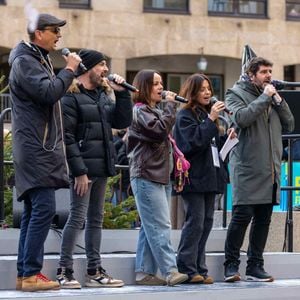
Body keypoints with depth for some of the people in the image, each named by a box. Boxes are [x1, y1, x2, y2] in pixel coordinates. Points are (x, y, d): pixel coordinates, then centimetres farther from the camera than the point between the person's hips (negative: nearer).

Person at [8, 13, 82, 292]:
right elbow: (48, 92, -22)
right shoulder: (25, 61, -9)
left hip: (40, 148, 11)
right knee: (43, 208, -14)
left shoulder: (39, 59, 22)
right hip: (35, 148, -11)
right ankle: (31, 274, -14)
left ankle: (24, 273, 11)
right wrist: (69, 69, -12)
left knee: (33, 211, 9)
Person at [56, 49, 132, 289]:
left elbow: (122, 122, 13)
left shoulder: (103, 95, 17)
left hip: (101, 167, 8)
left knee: (96, 219, 10)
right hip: (84, 168, -8)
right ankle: (64, 272, -5)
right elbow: (67, 137, -15)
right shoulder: (72, 97, -8)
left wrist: (122, 93, 3)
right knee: (77, 217, -9)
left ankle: (94, 271, 15)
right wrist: (79, 170, -20)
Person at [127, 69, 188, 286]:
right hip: (146, 176, -9)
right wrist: (170, 106, -10)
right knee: (161, 226, -13)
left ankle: (145, 272, 5)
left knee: (150, 227, 5)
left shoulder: (156, 111, 22)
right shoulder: (140, 111, -5)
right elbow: (160, 130, -20)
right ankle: (170, 271, -17)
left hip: (161, 176, 9)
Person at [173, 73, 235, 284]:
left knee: (207, 222, 7)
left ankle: (199, 269, 10)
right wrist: (211, 120, -20)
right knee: (195, 222, -10)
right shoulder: (185, 115, -6)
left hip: (210, 176, 8)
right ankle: (187, 269, -6)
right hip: (194, 177, -8)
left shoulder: (208, 114, 19)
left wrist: (227, 138, 6)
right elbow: (194, 141, -18)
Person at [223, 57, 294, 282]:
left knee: (263, 219, 7)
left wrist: (279, 101, 1)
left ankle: (255, 267, 14)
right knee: (242, 216, -8)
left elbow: (289, 125, 13)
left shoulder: (272, 95, 18)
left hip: (270, 170, 6)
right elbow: (241, 118, -18)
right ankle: (231, 265, 2)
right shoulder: (236, 93, 1)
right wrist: (264, 98, -13)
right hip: (247, 168, -6)